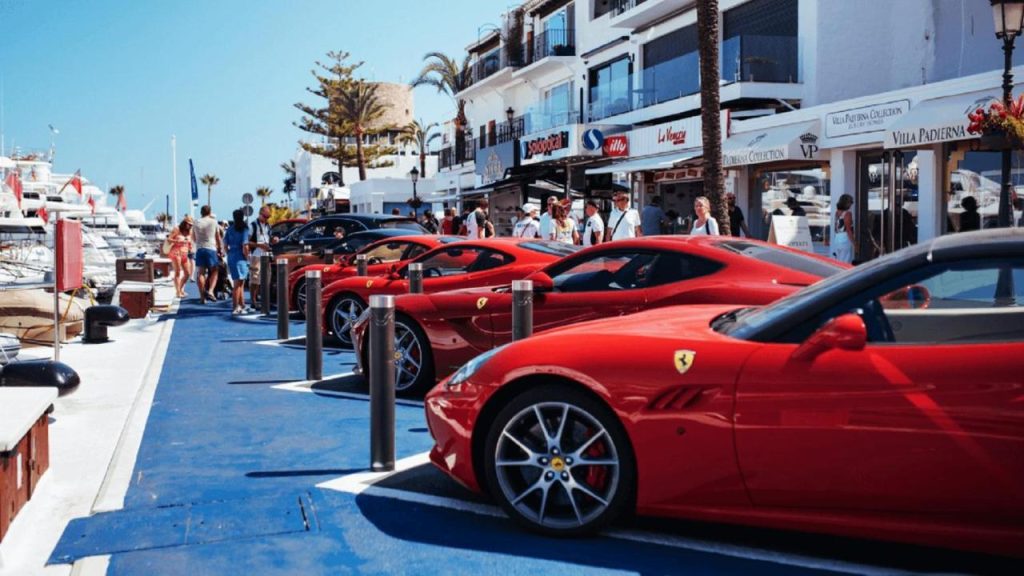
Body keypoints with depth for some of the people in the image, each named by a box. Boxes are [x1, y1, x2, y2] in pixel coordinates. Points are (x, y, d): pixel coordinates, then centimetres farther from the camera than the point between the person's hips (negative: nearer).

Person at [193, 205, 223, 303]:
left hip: (200, 248, 2)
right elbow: (218, 238, 10)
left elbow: (195, 238, 13)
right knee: (214, 272, 8)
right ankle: (210, 291, -13)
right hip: (211, 248, -2)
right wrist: (220, 249, 21)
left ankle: (202, 296, 1)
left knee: (201, 273, 4)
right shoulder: (214, 222, 3)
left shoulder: (197, 223, 8)